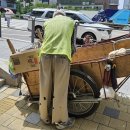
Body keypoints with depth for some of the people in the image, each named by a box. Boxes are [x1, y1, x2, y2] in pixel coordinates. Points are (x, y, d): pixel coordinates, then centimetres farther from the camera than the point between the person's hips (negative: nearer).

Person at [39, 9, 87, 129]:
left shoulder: (47, 22, 22)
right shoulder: (70, 21, 18)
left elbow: (46, 38, 18)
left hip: (45, 54, 3)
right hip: (61, 55, -2)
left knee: (45, 88, 13)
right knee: (60, 90, 5)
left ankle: (45, 116, 29)